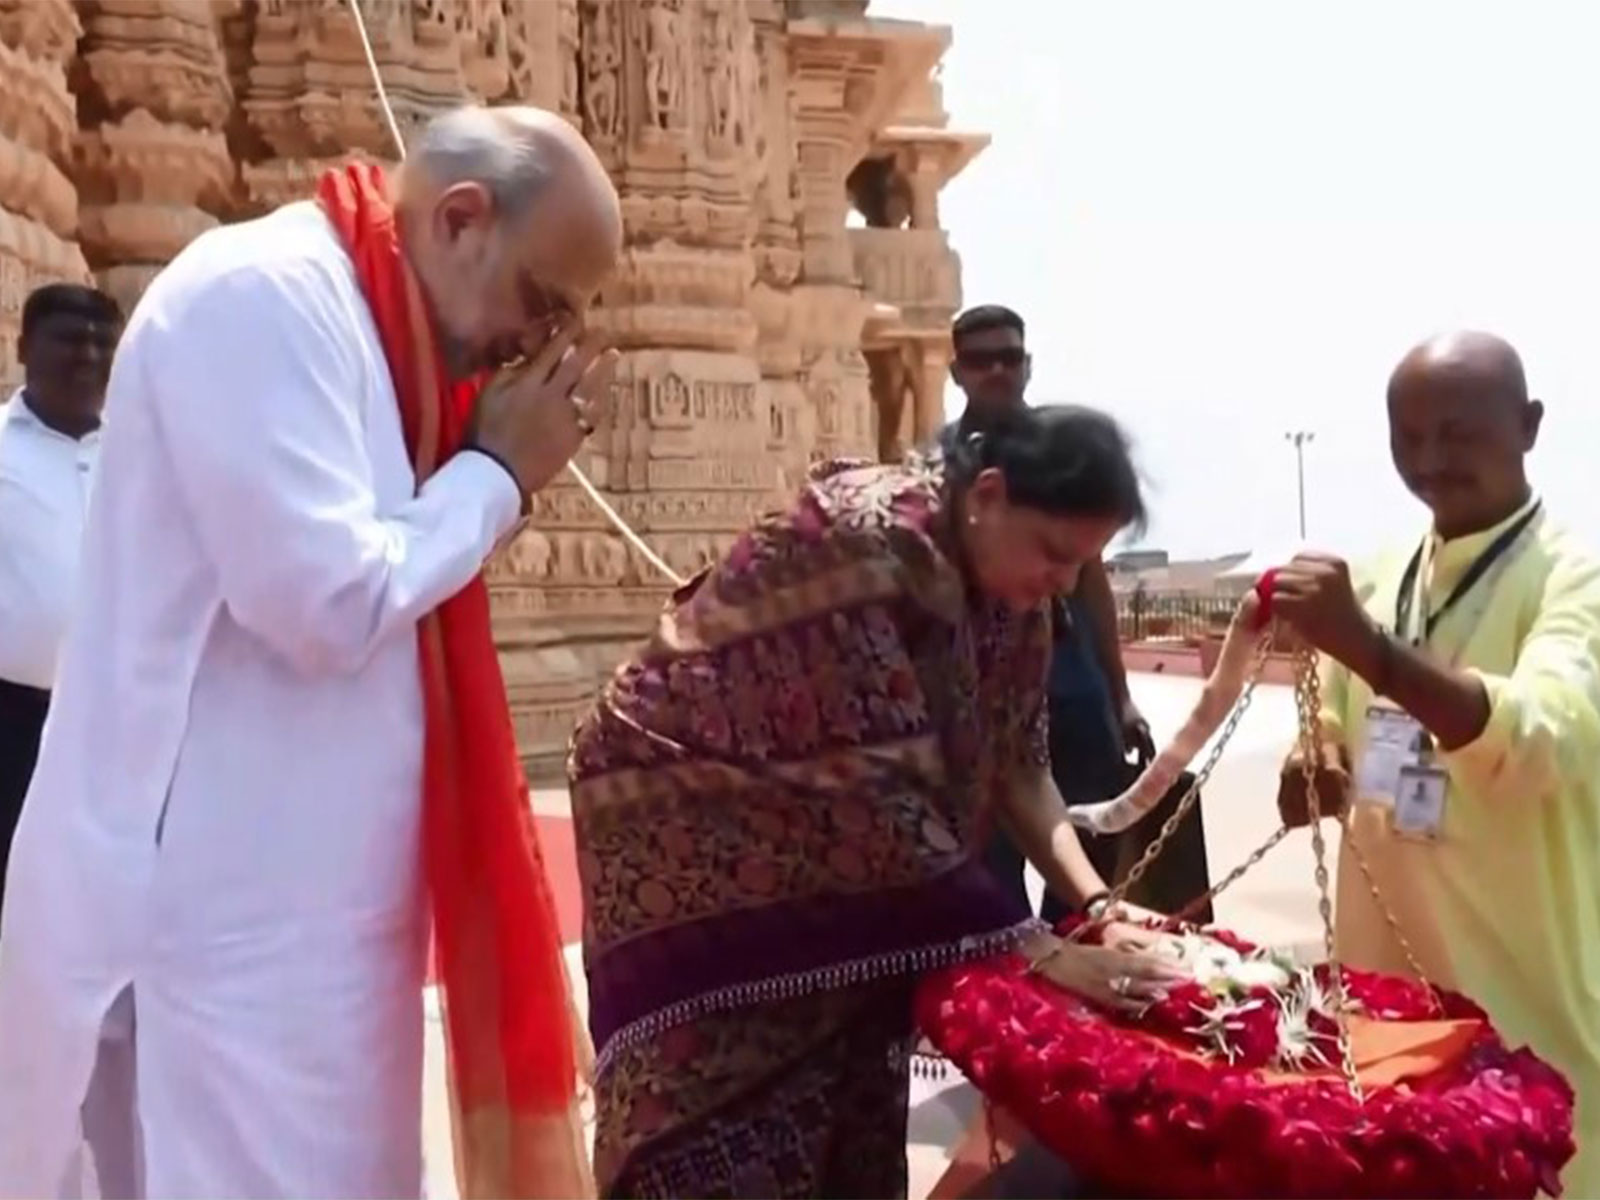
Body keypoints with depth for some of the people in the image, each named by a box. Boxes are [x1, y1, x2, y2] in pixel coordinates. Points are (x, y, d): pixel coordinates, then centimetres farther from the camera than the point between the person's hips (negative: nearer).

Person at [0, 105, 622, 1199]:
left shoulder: (362, 320, 13)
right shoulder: (265, 295, -16)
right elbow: (330, 606, -24)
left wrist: (496, 472, 4)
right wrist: (496, 473, -10)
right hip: (214, 899, -9)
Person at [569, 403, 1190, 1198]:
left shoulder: (1004, 577, -7)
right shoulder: (862, 543, -31)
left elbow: (1015, 759, -3)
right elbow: (880, 791, -34)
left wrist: (1097, 903, -15)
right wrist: (1039, 952, -30)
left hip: (820, 838, 7)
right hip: (688, 808, -7)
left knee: (847, 1078, 11)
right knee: (730, 1094, 0)